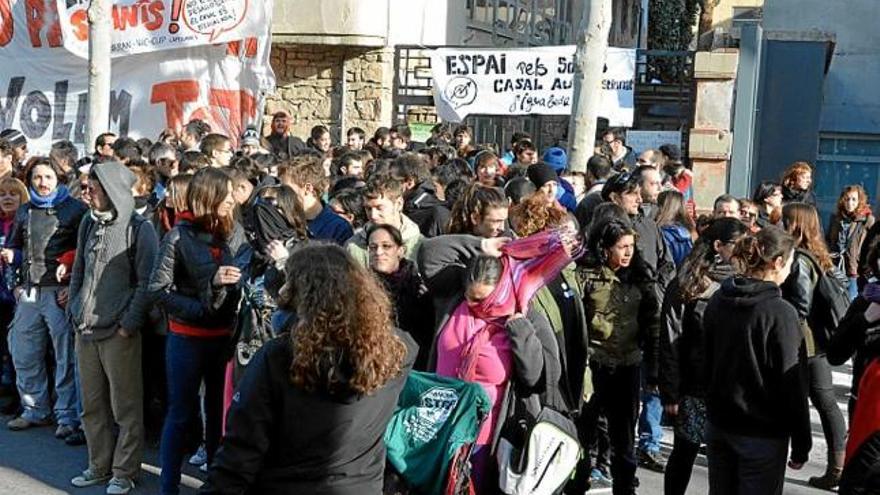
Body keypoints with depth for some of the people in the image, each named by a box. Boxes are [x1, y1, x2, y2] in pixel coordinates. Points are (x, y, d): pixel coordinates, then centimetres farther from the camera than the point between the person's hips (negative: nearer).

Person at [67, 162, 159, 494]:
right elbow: (78, 273, 20)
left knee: (126, 407, 1)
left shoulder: (139, 228, -6)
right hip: (86, 330, 6)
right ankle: (100, 467, 24)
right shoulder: (89, 225, 12)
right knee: (93, 405, 12)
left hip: (120, 333, -6)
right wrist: (76, 312, 11)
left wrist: (129, 324, -13)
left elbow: (146, 283, -9)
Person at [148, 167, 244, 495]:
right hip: (188, 337, -4)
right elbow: (158, 289, -12)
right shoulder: (180, 236, -11)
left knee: (219, 410, 14)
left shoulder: (236, 232, 0)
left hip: (225, 335, 4)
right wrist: (200, 309, -20)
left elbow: (243, 277, 8)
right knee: (181, 413, 5)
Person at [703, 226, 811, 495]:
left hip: (718, 425, 7)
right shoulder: (780, 313, -19)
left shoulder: (718, 301, 2)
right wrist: (801, 445, -7)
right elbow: (793, 385, -15)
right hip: (763, 434, -6)